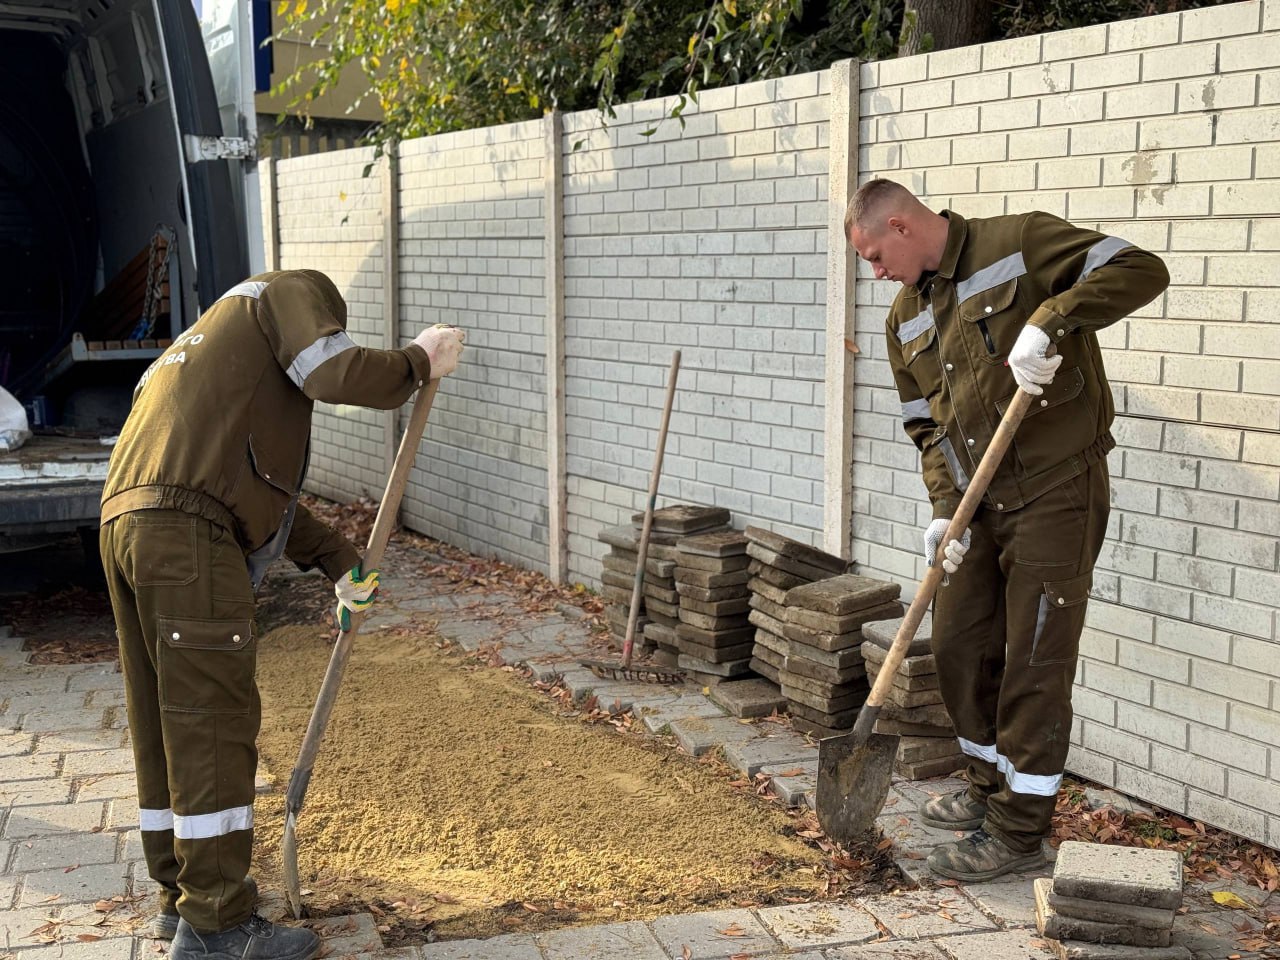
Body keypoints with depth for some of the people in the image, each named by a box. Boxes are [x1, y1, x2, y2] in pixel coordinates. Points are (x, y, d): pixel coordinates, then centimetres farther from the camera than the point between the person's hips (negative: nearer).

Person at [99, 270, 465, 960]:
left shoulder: (203, 345, 36)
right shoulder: (286, 292, 11)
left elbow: (262, 493, 29)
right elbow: (338, 375, -10)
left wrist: (340, 562, 21)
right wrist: (418, 361, 8)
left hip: (123, 522, 9)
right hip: (188, 534, -9)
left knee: (162, 723, 15)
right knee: (214, 722, -4)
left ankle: (181, 896, 27)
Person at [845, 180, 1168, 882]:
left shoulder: (1021, 243, -9)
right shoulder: (906, 320, 11)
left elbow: (1141, 271, -16)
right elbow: (926, 426, 12)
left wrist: (1049, 321, -29)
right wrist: (944, 509, -3)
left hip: (1057, 492, -7)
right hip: (977, 504, 8)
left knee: (1034, 665, -1)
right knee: (958, 648, 15)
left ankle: (1018, 830, 12)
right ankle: (992, 786, 37)